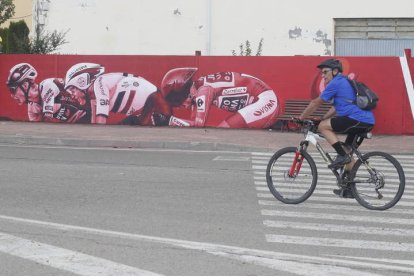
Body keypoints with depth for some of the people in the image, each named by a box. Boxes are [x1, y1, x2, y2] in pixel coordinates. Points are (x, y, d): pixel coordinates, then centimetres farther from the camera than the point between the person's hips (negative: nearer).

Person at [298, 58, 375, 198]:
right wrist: (321, 119, 27)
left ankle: (342, 155, -10)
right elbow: (336, 108, 30)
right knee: (348, 151, 19)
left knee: (323, 126, -5)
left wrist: (301, 118, 10)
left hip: (357, 119, -10)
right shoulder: (344, 82, 25)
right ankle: (349, 188, 21)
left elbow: (315, 103, 1)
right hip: (368, 122, 10)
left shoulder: (336, 83, -4)